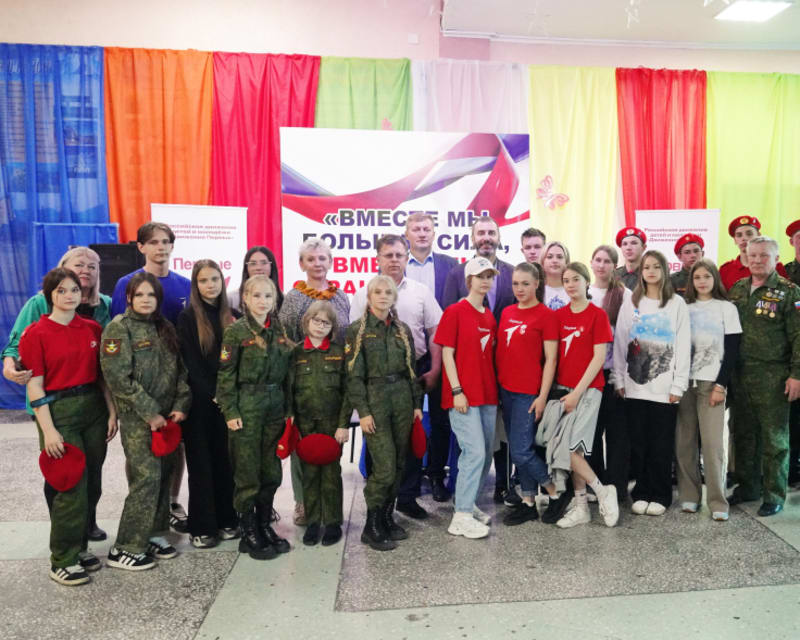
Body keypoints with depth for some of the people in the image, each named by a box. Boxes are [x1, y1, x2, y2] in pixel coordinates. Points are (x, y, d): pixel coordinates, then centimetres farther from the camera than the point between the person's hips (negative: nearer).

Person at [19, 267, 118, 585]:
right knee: (71, 487, -3)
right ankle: (62, 560, 12)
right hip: (59, 412, -5)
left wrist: (112, 412, 4)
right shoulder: (36, 334, -6)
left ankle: (78, 546, 27)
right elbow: (35, 386, -8)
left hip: (94, 408, 5)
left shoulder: (93, 329, 7)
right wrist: (48, 430, -13)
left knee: (91, 484, 10)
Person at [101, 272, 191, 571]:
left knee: (164, 475, 10)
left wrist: (181, 405, -2)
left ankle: (153, 535, 24)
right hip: (137, 418, -6)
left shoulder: (164, 328, 13)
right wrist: (150, 413, -16)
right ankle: (124, 548, 5)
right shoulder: (118, 328, -7)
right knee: (146, 478, -7)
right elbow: (119, 377, -15)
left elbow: (179, 370, 12)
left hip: (167, 416, 6)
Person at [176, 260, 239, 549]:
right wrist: (213, 395, -13)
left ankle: (226, 520, 21)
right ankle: (201, 527, 14)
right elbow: (190, 363, -8)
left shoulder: (231, 316, 8)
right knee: (201, 463, 4)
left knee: (225, 461, 9)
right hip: (200, 403, -3)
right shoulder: (187, 317, -3)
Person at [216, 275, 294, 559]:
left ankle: (265, 525, 27)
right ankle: (249, 534, 16)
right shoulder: (236, 330, -6)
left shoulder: (280, 330, 8)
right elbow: (225, 375, -8)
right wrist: (230, 412, -12)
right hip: (246, 409, -5)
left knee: (271, 471, 11)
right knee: (248, 474, 3)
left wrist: (288, 408, 9)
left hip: (275, 408, 5)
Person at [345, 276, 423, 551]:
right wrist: (363, 411, -12)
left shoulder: (403, 330, 11)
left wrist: (417, 404, 9)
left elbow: (411, 370, 14)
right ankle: (372, 527, 7)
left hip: (402, 398, 5)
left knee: (398, 465, 8)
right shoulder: (357, 331, -3)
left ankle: (387, 518, 24)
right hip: (374, 400, -5)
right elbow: (354, 375, -7)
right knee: (384, 467, -9)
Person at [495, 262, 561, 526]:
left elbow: (550, 359, -8)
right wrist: (496, 384, 9)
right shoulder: (507, 312, 11)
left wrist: (542, 396, -12)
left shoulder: (546, 315, -6)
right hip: (505, 390, 6)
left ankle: (556, 492, 16)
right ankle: (529, 502, 24)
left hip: (528, 392, -6)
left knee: (521, 451, -7)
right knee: (517, 450, 12)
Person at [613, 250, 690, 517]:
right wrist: (619, 380, 0)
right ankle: (641, 493, 17)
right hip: (635, 385, 2)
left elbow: (683, 346, 0)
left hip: (665, 388, -1)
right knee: (638, 443, 6)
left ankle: (660, 496, 16)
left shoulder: (677, 304, 4)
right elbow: (620, 343, 6)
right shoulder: (631, 303, 9)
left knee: (661, 445, 3)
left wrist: (678, 385, -7)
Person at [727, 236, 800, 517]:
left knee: (774, 438, 4)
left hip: (772, 377, -5)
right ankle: (748, 486, 26)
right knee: (743, 433, 12)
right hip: (739, 375, 5)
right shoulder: (737, 289, 11)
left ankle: (774, 495, 16)